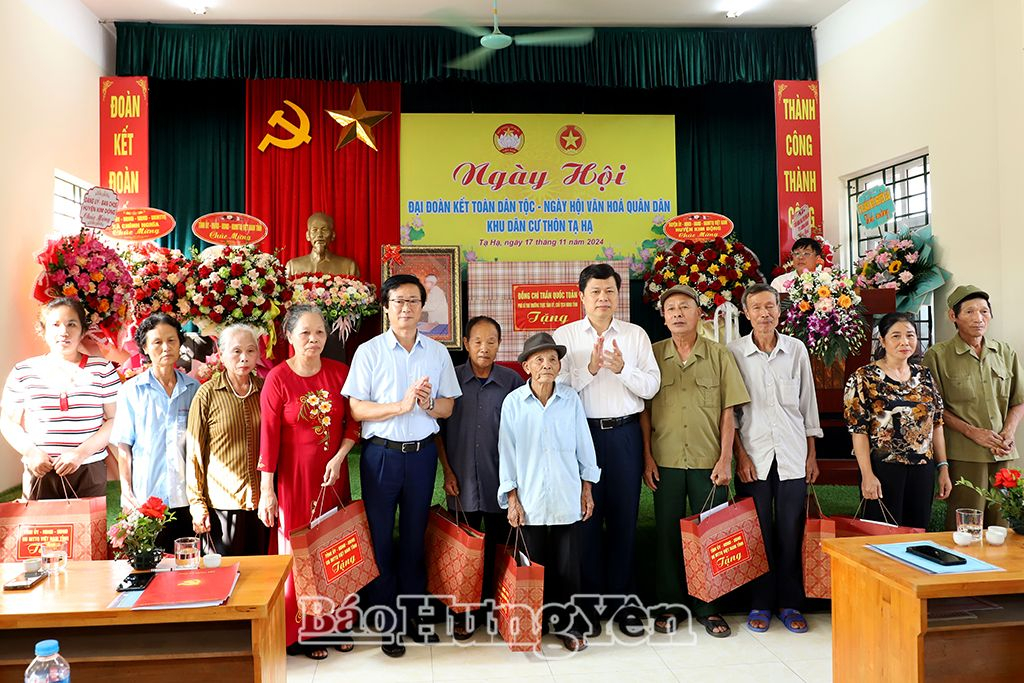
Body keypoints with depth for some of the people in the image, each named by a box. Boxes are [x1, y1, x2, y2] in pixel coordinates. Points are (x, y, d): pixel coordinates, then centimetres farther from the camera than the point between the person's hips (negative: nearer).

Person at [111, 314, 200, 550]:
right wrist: (126, 491, -4)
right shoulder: (132, 390, 1)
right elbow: (124, 446, 2)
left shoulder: (193, 388, 7)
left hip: (186, 498, 2)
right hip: (146, 497, -2)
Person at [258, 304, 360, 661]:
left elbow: (354, 422, 4)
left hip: (333, 474, 3)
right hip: (294, 477, -3)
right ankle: (301, 633, 22)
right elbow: (268, 437, -11)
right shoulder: (277, 379, -9)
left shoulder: (340, 372, 1)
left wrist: (339, 458, -10)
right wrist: (266, 490, -12)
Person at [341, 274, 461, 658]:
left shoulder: (438, 353, 6)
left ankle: (413, 615, 26)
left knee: (415, 536, 11)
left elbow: (447, 407, 7)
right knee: (380, 537, 5)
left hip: (422, 453, 2)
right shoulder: (369, 352, -3)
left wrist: (428, 404, -14)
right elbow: (356, 409, -8)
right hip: (381, 453, -2)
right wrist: (401, 405, -19)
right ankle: (387, 622, 19)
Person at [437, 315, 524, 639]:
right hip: (463, 481, 0)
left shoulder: (512, 381, 0)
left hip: (501, 482, 0)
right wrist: (447, 471, 0)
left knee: (500, 548, 9)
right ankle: (466, 613, 24)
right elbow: (439, 429, 5)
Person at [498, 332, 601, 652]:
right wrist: (512, 499, 0)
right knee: (536, 566, 8)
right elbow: (506, 453, 0)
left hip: (567, 499, 1)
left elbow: (583, 446, 6)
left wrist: (587, 489, 9)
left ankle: (570, 626, 23)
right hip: (530, 501, -1)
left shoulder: (571, 399, -2)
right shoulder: (513, 403, -4)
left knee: (568, 566, 7)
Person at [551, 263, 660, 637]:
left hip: (624, 434, 2)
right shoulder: (564, 336, 3)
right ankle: (588, 603, 17)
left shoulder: (636, 335, 8)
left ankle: (622, 602, 20)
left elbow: (652, 385, 1)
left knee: (624, 517, 7)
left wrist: (622, 369, -15)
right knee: (586, 517, 4)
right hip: (582, 433, -1)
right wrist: (589, 368, -18)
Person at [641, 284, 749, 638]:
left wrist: (725, 459, -5)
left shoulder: (719, 355, 3)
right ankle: (670, 605, 21)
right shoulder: (654, 355, 5)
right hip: (665, 461, 1)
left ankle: (707, 607, 20)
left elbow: (728, 412, 1)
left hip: (708, 461, 0)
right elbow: (644, 410, 5)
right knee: (666, 532, 7)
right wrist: (647, 457, -1)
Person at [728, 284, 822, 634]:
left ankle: (790, 603, 19)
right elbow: (729, 409, 1)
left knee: (791, 532, 5)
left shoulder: (796, 350, 5)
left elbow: (808, 404, 10)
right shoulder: (734, 353, -1)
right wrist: (740, 455, -6)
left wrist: (812, 454, 8)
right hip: (753, 455, -1)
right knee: (758, 532, 4)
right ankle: (760, 603, 18)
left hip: (793, 455, 2)